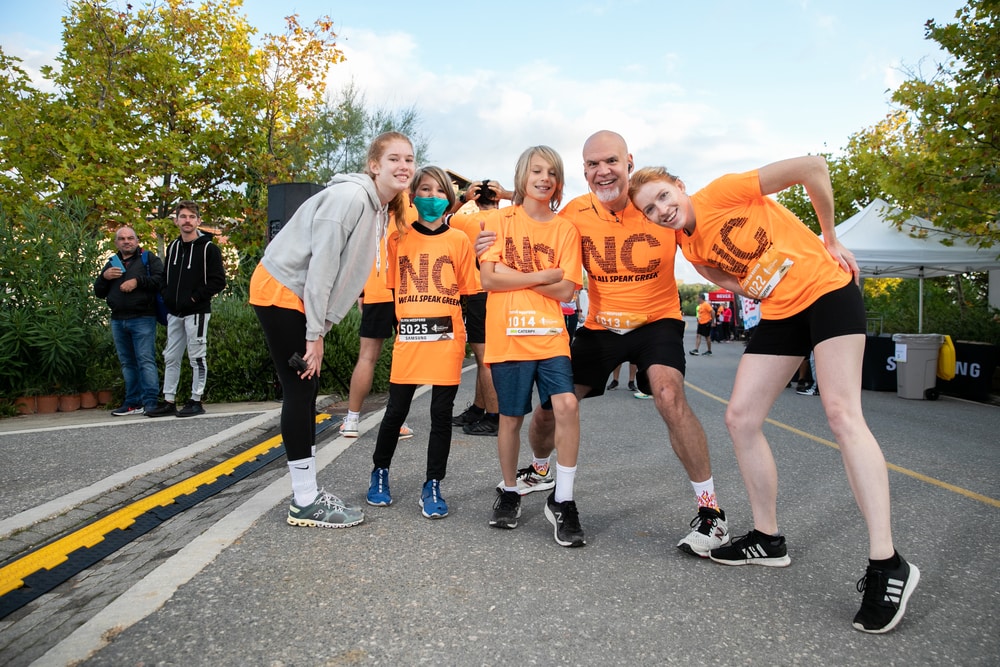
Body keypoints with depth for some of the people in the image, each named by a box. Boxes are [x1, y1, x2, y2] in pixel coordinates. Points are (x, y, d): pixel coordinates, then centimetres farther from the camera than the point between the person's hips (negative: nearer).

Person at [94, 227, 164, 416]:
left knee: (146, 360, -10)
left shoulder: (148, 258, 6)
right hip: (118, 320, 6)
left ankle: (150, 402, -11)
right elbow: (99, 292, 21)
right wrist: (104, 277, 2)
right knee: (127, 363, 9)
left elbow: (161, 279, -10)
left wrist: (137, 281, -17)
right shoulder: (112, 263, 21)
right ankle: (133, 402, 14)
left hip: (142, 319, -6)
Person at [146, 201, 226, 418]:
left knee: (197, 357, 0)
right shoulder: (173, 246, 13)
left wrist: (195, 297, -14)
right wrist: (167, 296, 6)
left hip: (196, 312, -7)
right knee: (170, 357, 10)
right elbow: (166, 276, 23)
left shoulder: (208, 248, -7)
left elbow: (218, 281, -12)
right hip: (174, 313, 7)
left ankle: (196, 401, 9)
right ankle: (169, 402, 17)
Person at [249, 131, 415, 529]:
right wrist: (315, 334, -21)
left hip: (303, 299, 9)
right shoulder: (350, 197, -19)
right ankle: (304, 503, 1)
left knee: (306, 393, 9)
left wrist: (319, 329, 4)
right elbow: (322, 263, -23)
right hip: (280, 292, -9)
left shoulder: (382, 210, 9)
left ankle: (307, 493, 17)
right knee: (299, 393, -7)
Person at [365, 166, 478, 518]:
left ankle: (433, 486, 16)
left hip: (448, 340, -1)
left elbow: (471, 294, 5)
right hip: (408, 339, 1)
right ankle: (380, 472, 31)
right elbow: (387, 290, 13)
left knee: (441, 415, 3)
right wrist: (392, 327, 8)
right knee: (395, 412, 9)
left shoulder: (459, 241, 4)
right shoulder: (398, 238, 7)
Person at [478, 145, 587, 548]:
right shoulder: (498, 220, 4)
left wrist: (513, 275, -8)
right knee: (511, 418, 7)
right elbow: (489, 279, -6)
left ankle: (562, 501, -1)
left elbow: (566, 289, -2)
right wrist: (543, 276, -7)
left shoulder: (565, 229, 7)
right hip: (508, 334, -1)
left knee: (566, 404, -16)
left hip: (551, 334, 1)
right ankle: (509, 493, 29)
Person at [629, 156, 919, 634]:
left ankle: (887, 564, -14)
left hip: (826, 289, -7)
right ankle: (768, 539, 15)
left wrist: (830, 239, -10)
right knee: (740, 418, 0)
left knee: (842, 414, -18)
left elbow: (812, 168, -17)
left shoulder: (722, 192, -15)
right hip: (778, 315, 7)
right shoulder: (690, 248, 4)